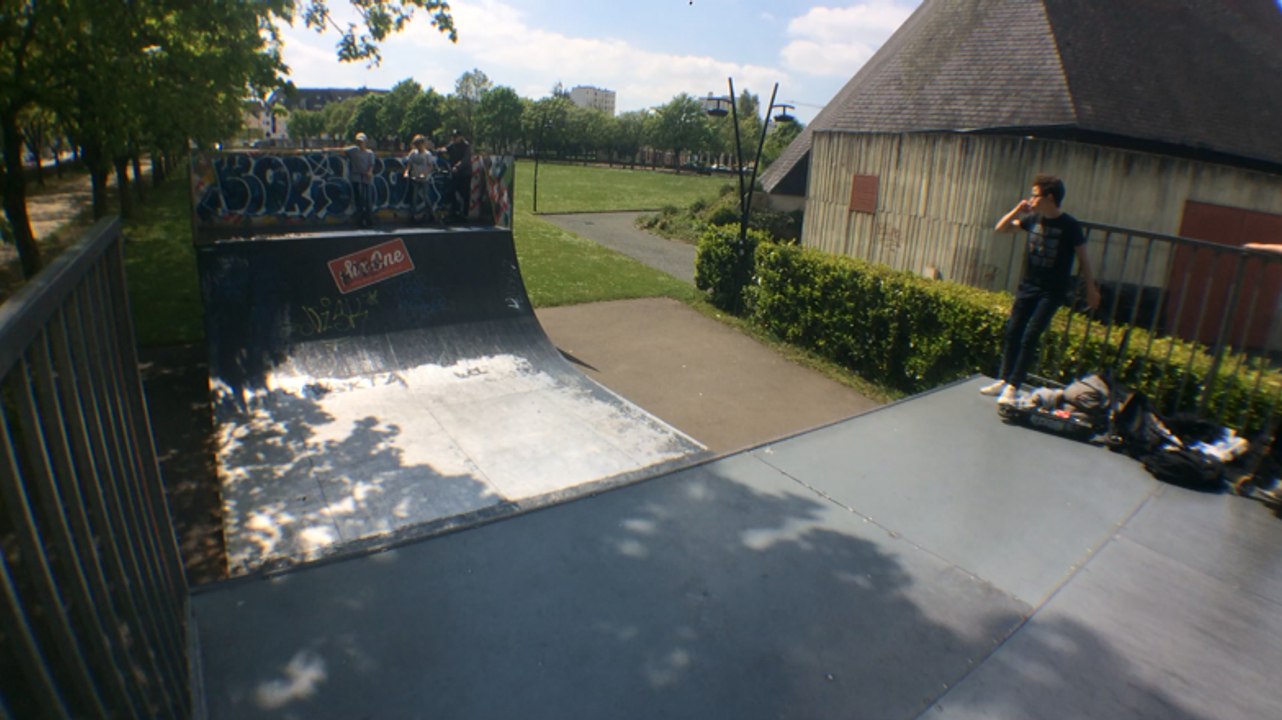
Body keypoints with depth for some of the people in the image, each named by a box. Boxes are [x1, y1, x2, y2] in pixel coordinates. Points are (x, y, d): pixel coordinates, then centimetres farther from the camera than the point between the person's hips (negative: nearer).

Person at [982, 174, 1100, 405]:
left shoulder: (1070, 225, -13)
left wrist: (1090, 289, -2)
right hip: (1027, 286, 5)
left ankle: (1013, 386, -4)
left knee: (1030, 336, -9)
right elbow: (1001, 228, 11)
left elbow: (1083, 259, -5)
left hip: (1051, 292, -5)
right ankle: (1003, 379, 19)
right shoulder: (1033, 218, 0)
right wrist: (1017, 210, -6)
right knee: (1012, 332, 7)